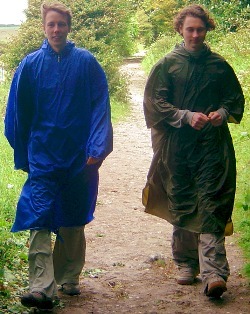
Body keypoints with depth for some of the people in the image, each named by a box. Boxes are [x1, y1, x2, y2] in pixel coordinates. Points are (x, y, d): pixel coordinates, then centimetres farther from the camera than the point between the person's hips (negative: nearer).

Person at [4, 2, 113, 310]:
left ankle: (69, 279, 26)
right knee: (38, 218, -12)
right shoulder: (31, 64, 2)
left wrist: (97, 148, -12)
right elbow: (18, 112, 9)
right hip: (42, 155, 0)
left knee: (73, 221, 11)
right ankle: (42, 288, -17)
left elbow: (100, 107, -3)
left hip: (78, 155, 0)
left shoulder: (86, 62, -1)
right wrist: (22, 154, 11)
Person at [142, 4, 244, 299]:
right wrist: (187, 116, -12)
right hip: (176, 146, 1)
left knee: (211, 208, -9)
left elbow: (236, 98, 17)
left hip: (212, 146, 0)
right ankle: (186, 264, 20)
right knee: (181, 207, 7)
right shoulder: (167, 65, 5)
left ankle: (213, 271, -16)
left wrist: (223, 112, -4)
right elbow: (155, 103, 1)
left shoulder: (219, 65, 9)